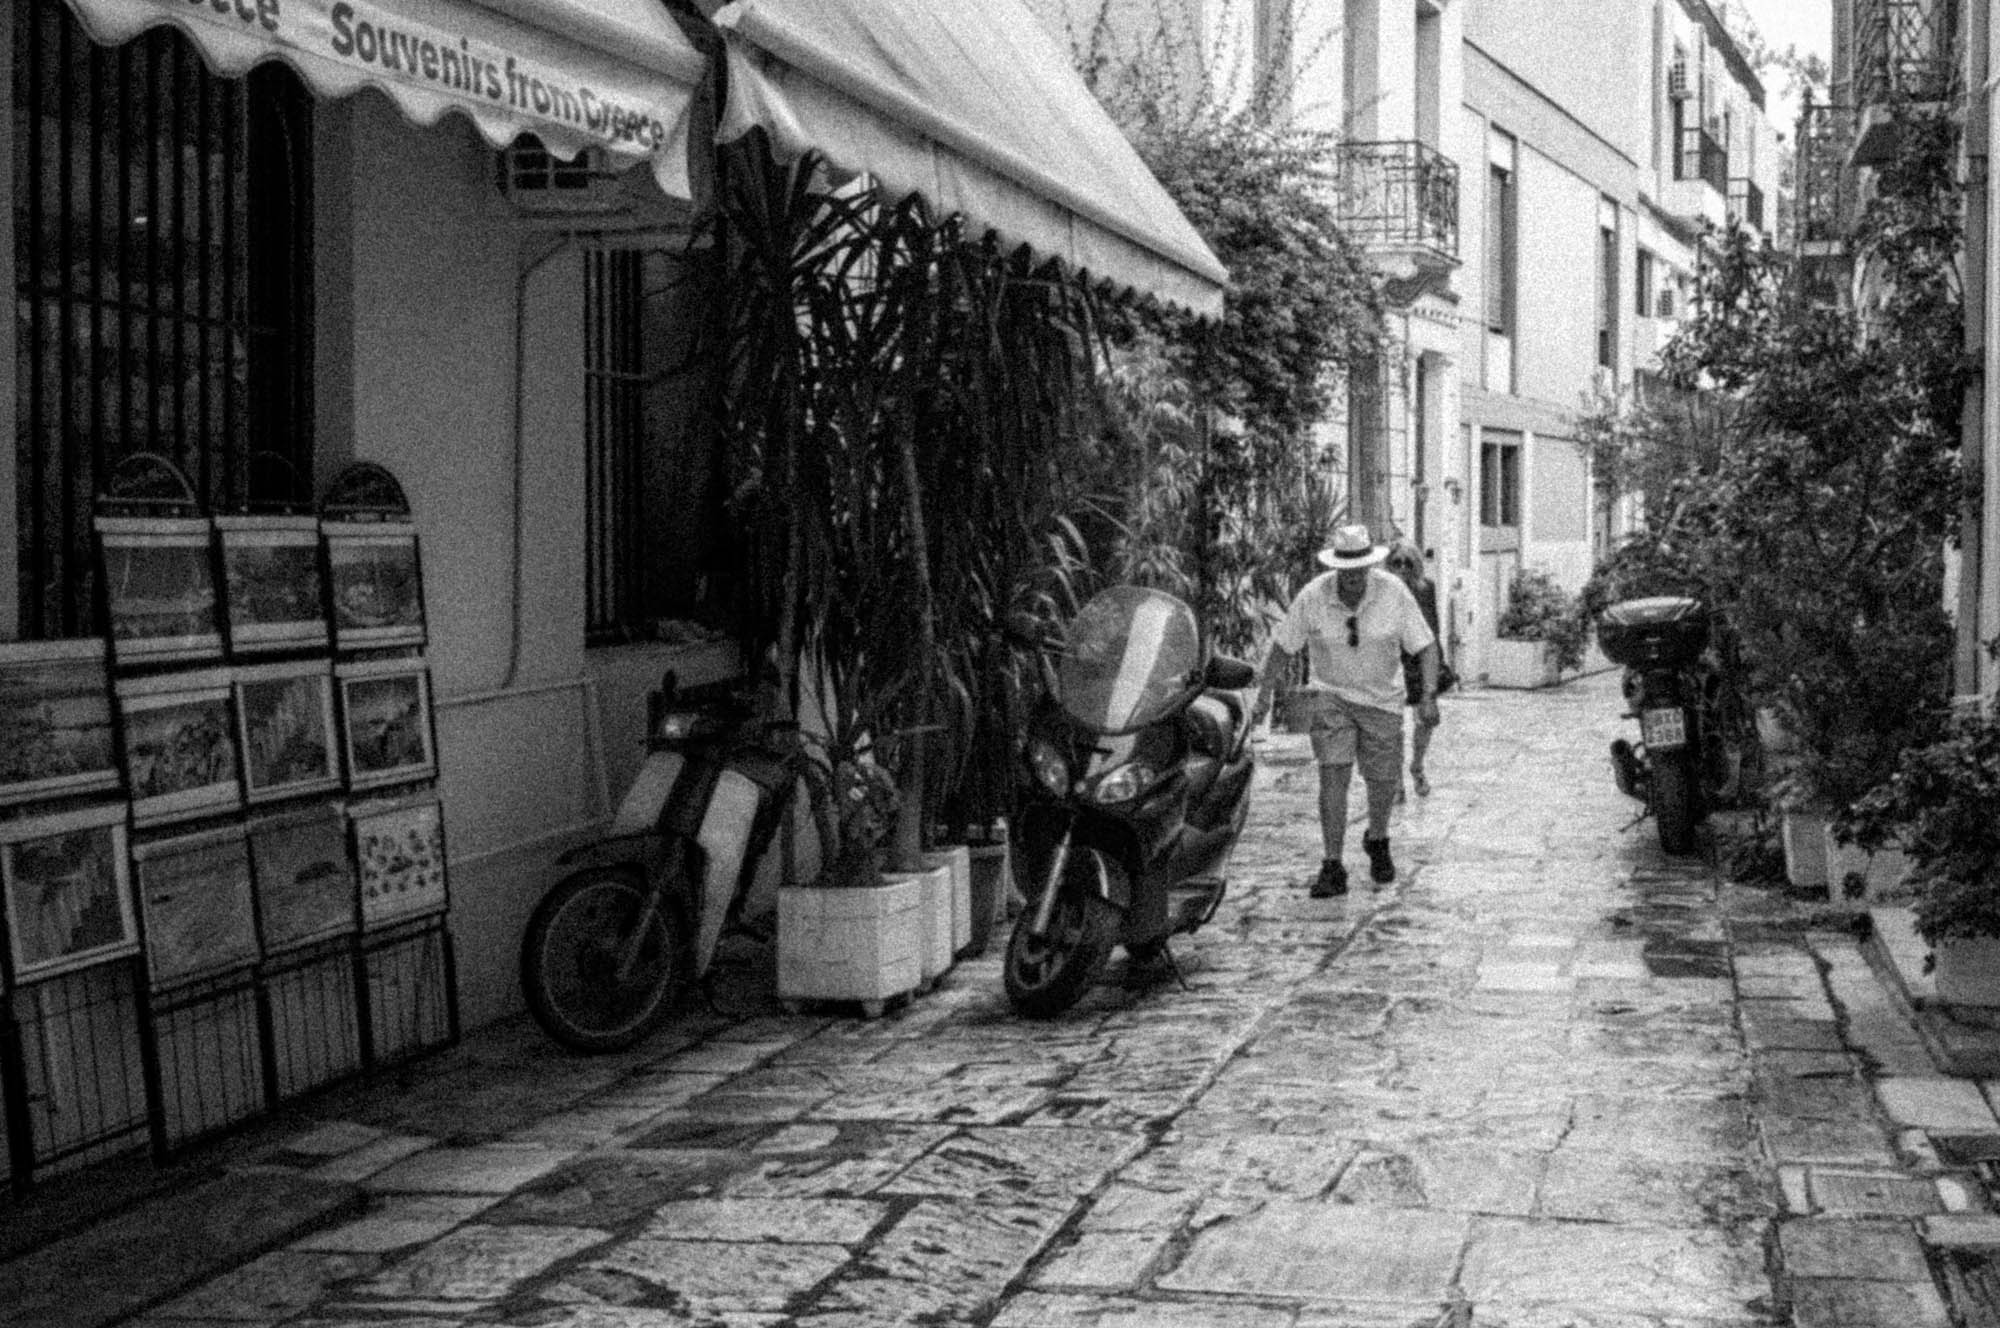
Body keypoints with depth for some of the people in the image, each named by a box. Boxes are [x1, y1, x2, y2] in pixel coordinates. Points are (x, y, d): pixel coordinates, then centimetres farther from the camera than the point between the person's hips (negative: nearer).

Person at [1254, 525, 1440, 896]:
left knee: (1383, 782, 8)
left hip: (1382, 699, 1)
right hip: (1330, 695, -1)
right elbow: (1282, 645, -3)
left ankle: (1377, 840, 41)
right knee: (1334, 774, -17)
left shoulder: (1394, 593, -14)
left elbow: (1425, 645, -10)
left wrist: (1429, 694, -22)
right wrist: (1264, 694, -4)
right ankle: (1333, 868, -14)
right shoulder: (1313, 597, -15)